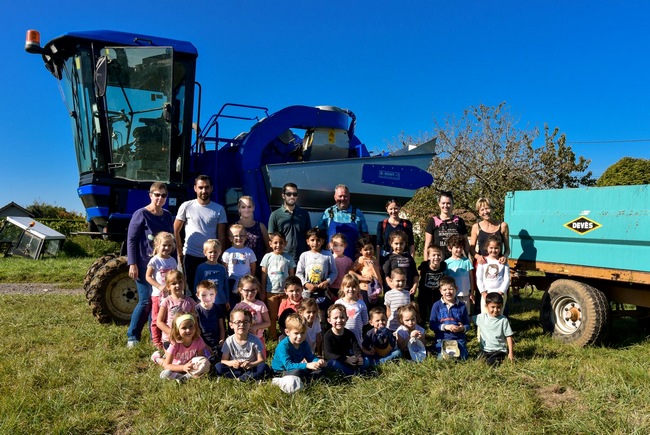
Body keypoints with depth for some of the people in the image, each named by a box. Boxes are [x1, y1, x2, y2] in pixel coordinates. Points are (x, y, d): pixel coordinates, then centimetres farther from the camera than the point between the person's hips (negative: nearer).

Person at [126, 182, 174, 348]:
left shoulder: (167, 216, 11)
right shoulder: (141, 214, -7)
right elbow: (131, 240, -8)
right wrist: (132, 264, -14)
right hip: (145, 265, -5)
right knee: (146, 301, -5)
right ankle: (132, 337, 10)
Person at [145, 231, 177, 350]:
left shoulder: (172, 260, 6)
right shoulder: (155, 261, -9)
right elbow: (148, 277, -10)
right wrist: (159, 286, -19)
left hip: (171, 294, 5)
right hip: (158, 295, -5)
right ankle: (157, 341, 14)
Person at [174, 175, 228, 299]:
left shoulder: (219, 209, 3)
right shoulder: (186, 206, 0)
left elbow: (221, 236, 4)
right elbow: (176, 231, 5)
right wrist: (180, 253, 3)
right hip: (190, 256, 0)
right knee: (191, 290, 6)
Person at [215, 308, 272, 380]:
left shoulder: (255, 340, -7)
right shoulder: (229, 341, -4)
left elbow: (261, 360, -7)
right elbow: (223, 360, -3)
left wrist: (251, 364, -28)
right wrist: (231, 363, -26)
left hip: (251, 369, -1)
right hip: (235, 369, 1)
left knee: (264, 367, -29)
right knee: (218, 367, -25)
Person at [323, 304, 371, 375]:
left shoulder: (350, 334, 1)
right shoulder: (328, 336, -14)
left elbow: (356, 349, -6)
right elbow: (328, 355, -24)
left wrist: (359, 358, -31)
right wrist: (346, 359, -35)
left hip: (347, 361, 4)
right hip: (334, 361, -4)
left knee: (366, 361, -11)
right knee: (333, 363, -37)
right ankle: (355, 373, -26)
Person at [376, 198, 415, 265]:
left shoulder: (407, 224, 6)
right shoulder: (382, 225, 6)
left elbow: (411, 245, 7)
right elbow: (378, 245, 7)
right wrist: (377, 262, 1)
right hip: (385, 259, 0)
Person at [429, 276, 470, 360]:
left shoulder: (462, 306, 0)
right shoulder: (437, 306, -3)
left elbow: (467, 325, 4)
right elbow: (432, 325, -5)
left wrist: (462, 328, -19)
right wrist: (445, 327, -17)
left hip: (459, 340, 1)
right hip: (442, 340, -1)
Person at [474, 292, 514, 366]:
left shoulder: (503, 320, -7)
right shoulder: (481, 317, -1)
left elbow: (509, 337, -4)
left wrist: (511, 352, -6)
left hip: (499, 350, -2)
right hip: (485, 349, 3)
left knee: (491, 363, -23)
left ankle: (498, 359, 7)